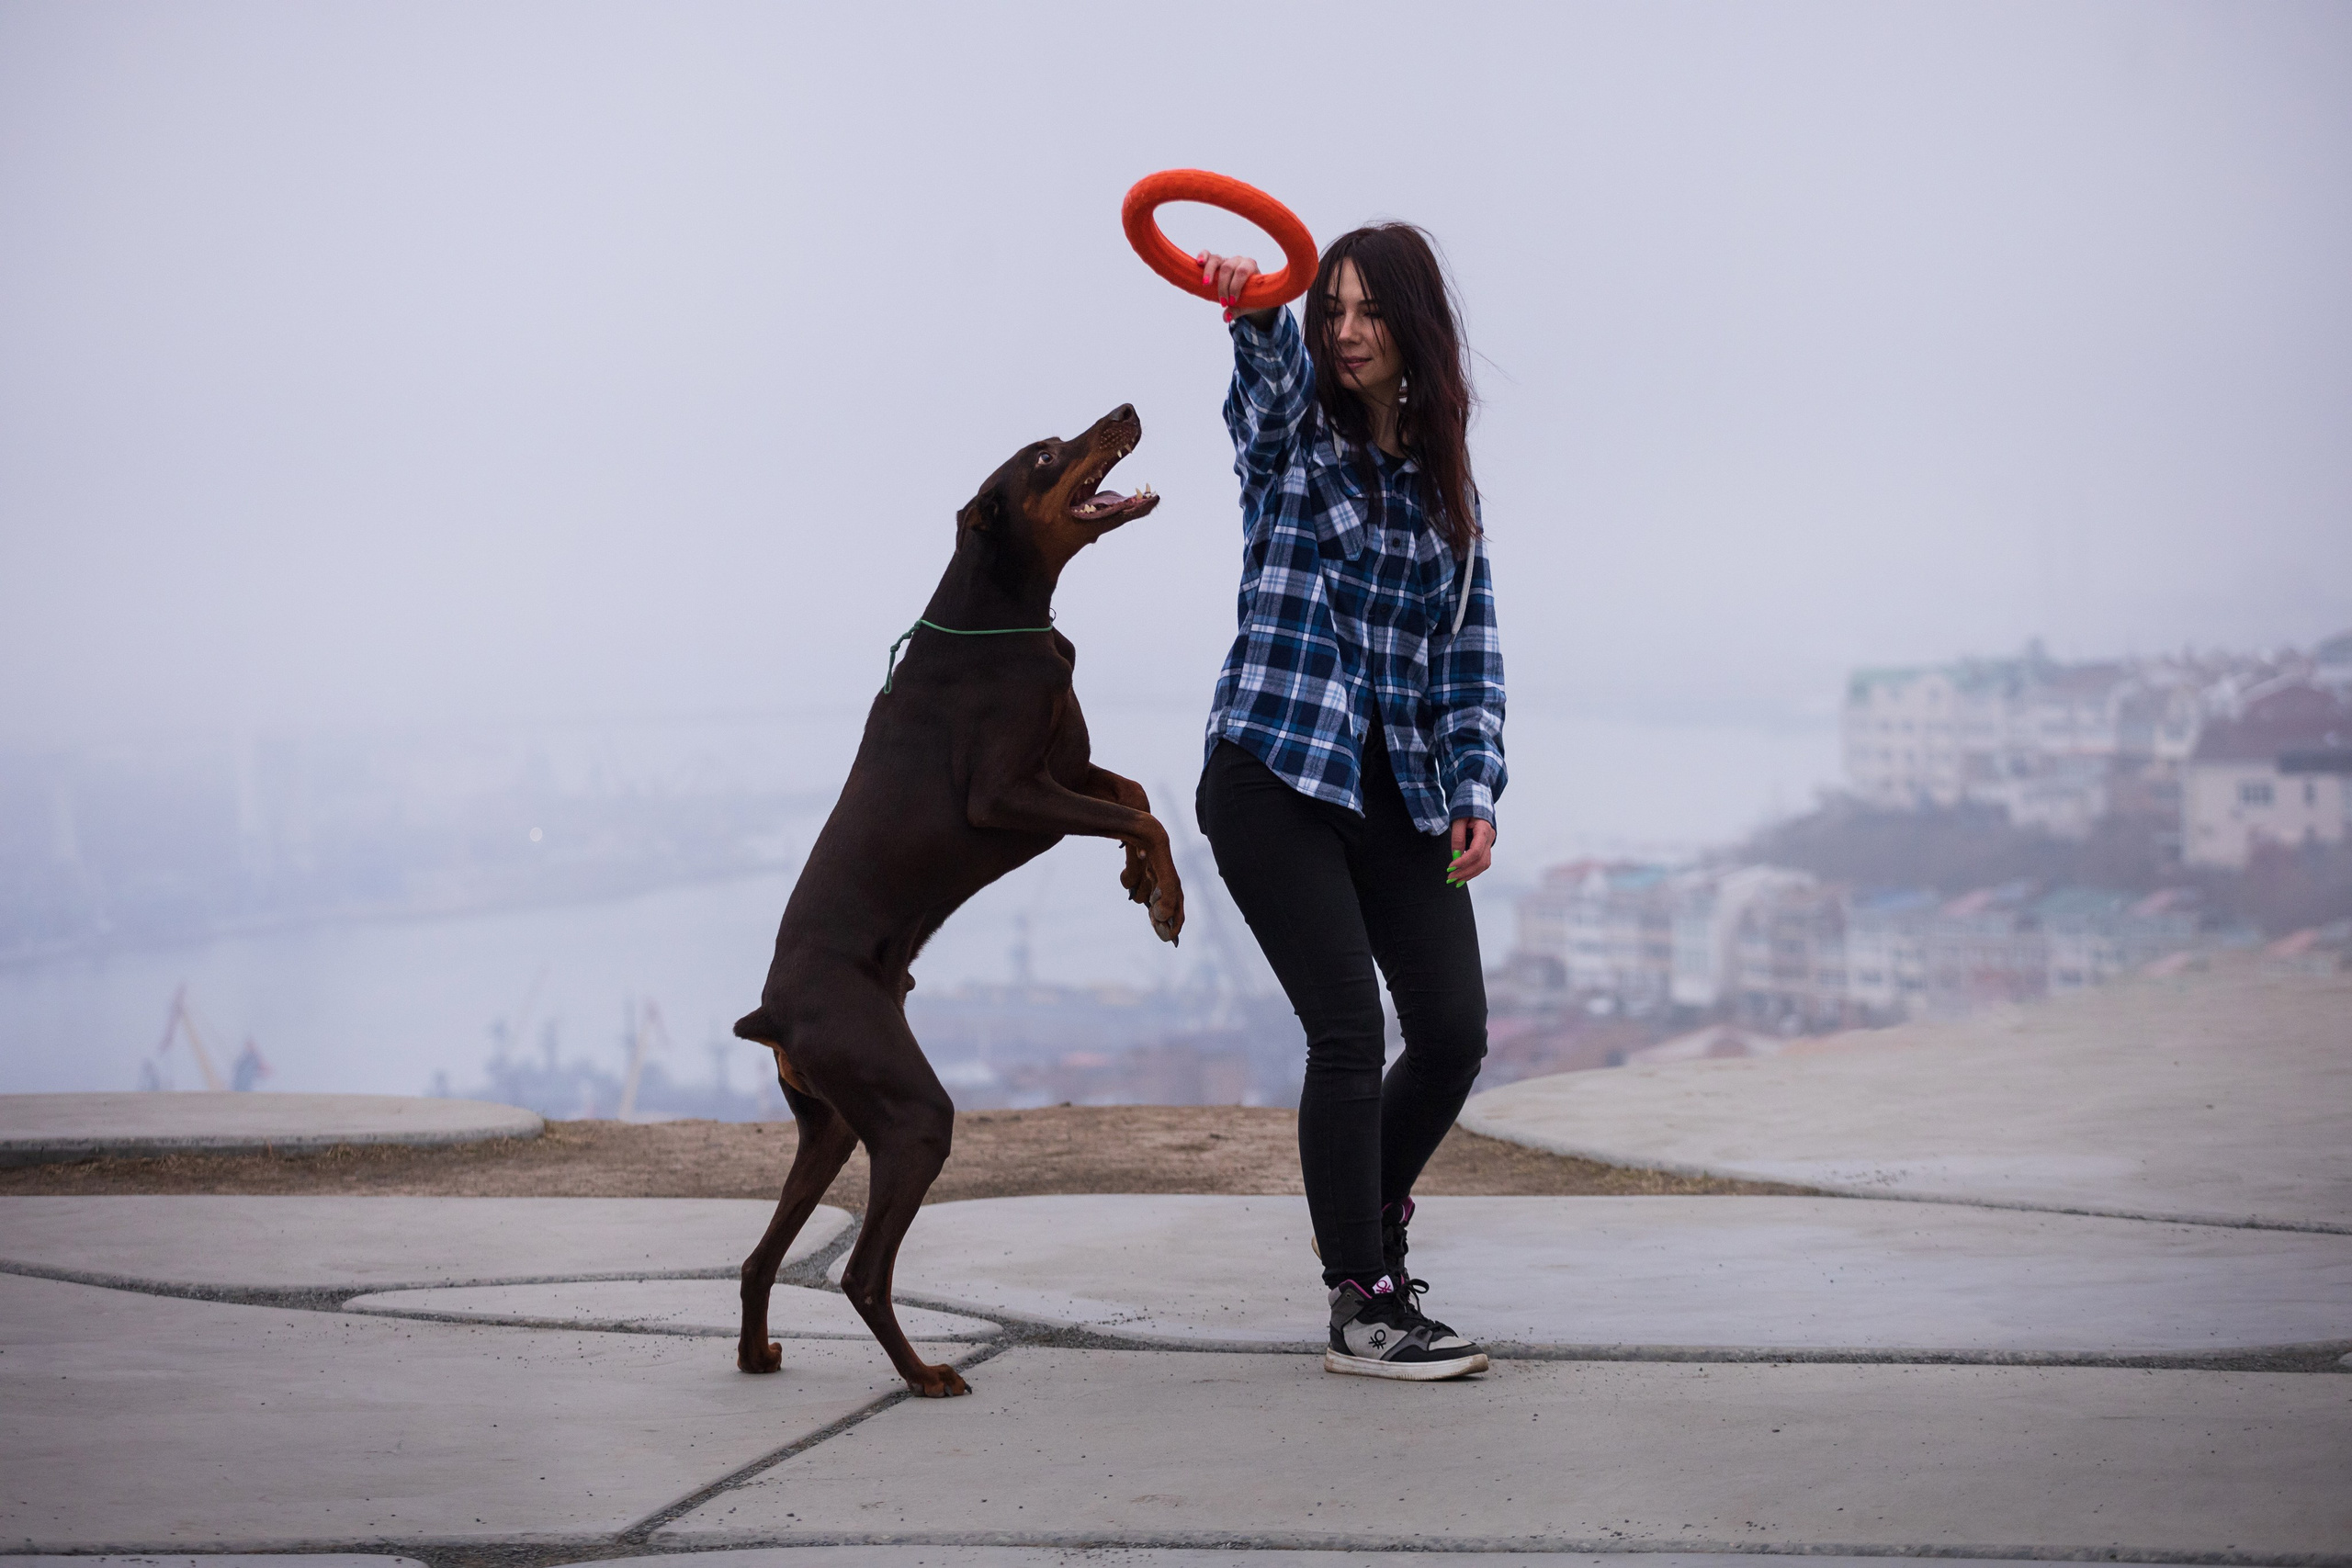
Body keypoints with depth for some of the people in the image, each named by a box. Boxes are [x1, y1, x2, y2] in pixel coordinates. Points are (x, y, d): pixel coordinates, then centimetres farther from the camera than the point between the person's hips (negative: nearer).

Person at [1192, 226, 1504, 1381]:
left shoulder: (1444, 482, 16)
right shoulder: (1290, 431, 4)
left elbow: (1469, 647, 14)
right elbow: (1269, 370, -21)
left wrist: (1476, 787, 1)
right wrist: (1253, 313, -45)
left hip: (1398, 791, 5)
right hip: (1273, 773, -4)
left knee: (1454, 1030, 0)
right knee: (1348, 1029, -11)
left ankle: (1366, 1213, 29)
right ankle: (1361, 1306, -3)